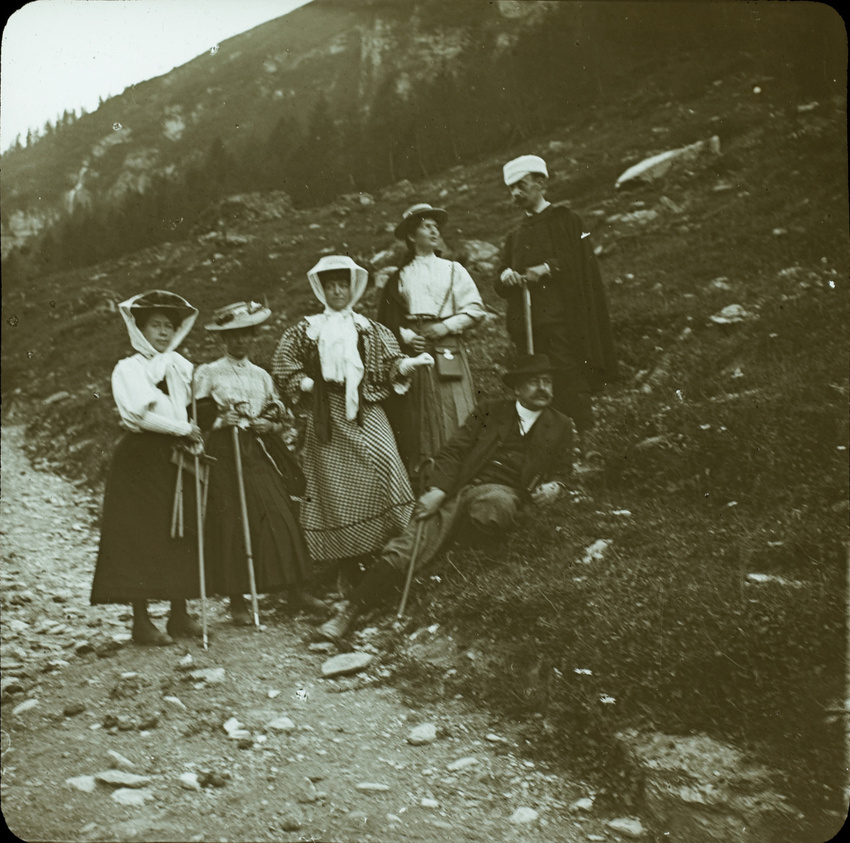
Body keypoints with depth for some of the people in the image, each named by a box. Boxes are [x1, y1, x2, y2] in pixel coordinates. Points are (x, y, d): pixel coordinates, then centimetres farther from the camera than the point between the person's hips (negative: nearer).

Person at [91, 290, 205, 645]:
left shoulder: (180, 366, 15)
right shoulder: (128, 368, -1)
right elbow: (141, 413, -14)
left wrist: (194, 437, -5)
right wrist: (184, 429, -11)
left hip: (176, 460, 6)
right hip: (140, 459, -5)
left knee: (181, 535, 4)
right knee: (140, 538, -4)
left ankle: (179, 614, 12)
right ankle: (141, 620, 0)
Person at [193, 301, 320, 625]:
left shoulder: (261, 375, 17)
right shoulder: (208, 373, 4)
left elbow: (278, 414, 16)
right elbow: (202, 416, -4)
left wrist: (270, 424, -6)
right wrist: (244, 421, -13)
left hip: (261, 454, 4)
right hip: (225, 453, -4)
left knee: (280, 518, -3)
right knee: (231, 523, -4)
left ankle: (295, 587, 3)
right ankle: (237, 600, 3)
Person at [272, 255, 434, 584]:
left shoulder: (370, 329, 13)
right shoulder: (307, 330, 12)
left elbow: (389, 362, 5)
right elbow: (283, 362, 11)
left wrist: (411, 362, -14)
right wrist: (304, 383, -4)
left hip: (365, 412, 0)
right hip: (328, 417, 0)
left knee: (381, 464, -17)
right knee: (333, 483, -1)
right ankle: (344, 559, 7)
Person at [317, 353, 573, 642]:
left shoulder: (560, 426, 18)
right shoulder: (489, 411, 15)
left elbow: (562, 472, 25)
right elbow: (453, 452, 8)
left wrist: (554, 486, 0)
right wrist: (437, 491, -8)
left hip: (505, 492, -1)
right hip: (458, 488, 1)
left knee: (488, 508, -41)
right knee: (408, 546, -18)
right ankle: (350, 611, -16)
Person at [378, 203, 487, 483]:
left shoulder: (453, 270, 13)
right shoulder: (399, 277, 13)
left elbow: (475, 309, 4)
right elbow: (385, 320, 10)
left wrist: (445, 327, -8)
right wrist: (405, 336, -7)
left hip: (448, 352, 0)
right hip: (413, 353, 0)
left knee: (453, 417, -7)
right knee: (416, 422, -3)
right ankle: (419, 479, 1)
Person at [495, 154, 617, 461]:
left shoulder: (565, 220, 8)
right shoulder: (515, 236, 24)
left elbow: (584, 263, -3)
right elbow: (502, 287, 21)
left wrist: (549, 268, -15)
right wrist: (505, 277, -1)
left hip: (563, 320, -5)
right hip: (527, 324, 5)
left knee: (570, 382, -13)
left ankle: (582, 440, -9)